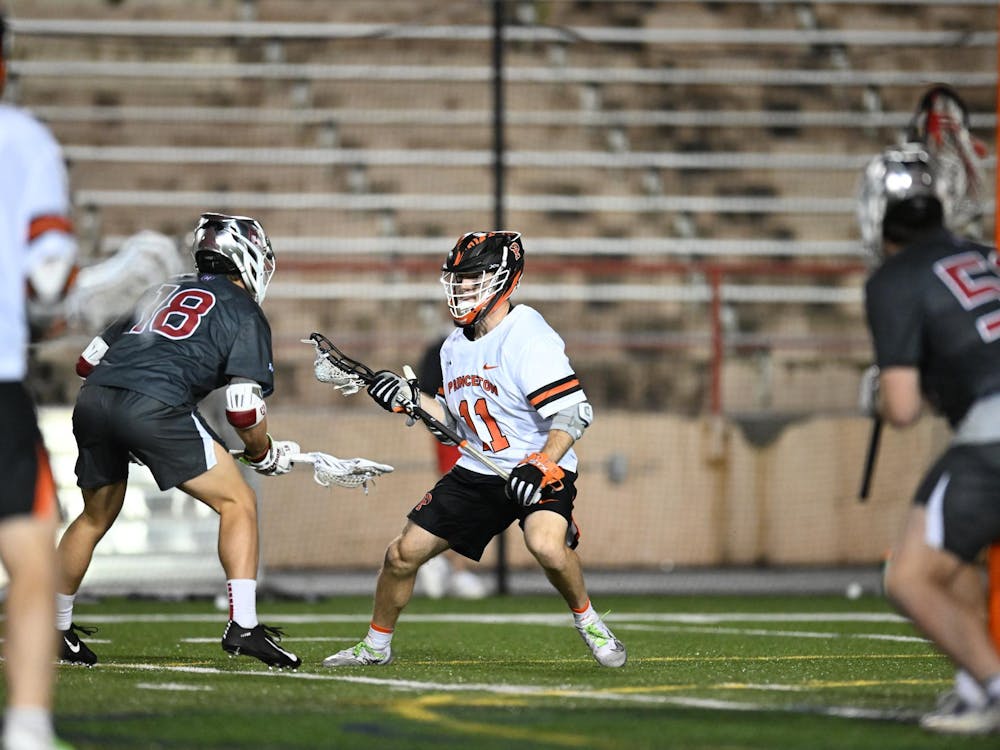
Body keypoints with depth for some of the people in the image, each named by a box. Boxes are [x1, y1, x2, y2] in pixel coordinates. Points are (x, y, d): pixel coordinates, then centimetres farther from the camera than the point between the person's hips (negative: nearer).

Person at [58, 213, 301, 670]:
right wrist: (263, 456, 20)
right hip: (154, 407, -6)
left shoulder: (164, 293, 30)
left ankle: (55, 628, 34)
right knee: (238, 503, 5)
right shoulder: (244, 311, 12)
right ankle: (243, 626, -6)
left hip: (92, 399, 6)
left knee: (96, 517, 27)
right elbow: (244, 408, 2)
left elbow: (88, 362, 29)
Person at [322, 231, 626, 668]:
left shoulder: (528, 339, -19)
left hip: (541, 469, -7)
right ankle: (376, 646, 24)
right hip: (479, 471, 7)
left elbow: (574, 412, -24)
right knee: (404, 553, 3)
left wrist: (541, 467, -35)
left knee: (546, 546, -34)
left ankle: (587, 621, -6)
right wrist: (410, 401, 1)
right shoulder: (455, 346, 8)